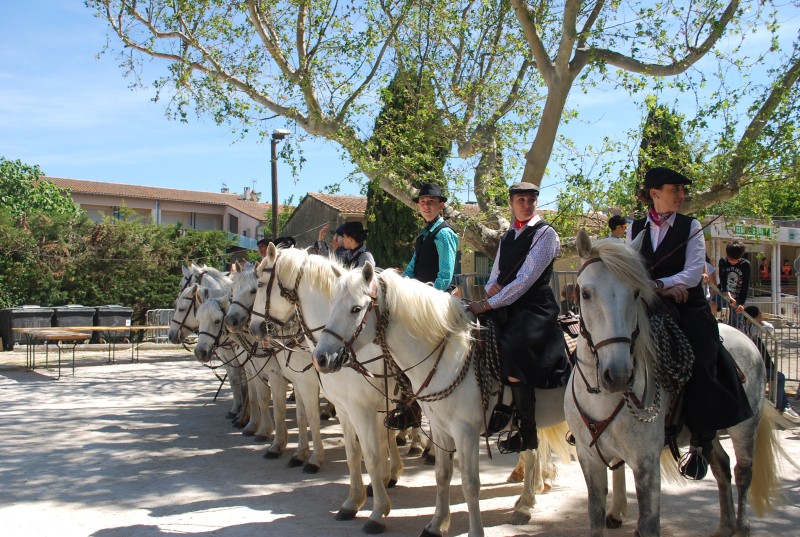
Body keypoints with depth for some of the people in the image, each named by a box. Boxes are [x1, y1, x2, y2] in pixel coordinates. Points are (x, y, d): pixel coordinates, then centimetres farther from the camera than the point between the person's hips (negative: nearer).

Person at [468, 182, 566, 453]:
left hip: (534, 308, -9)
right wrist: (492, 287, -3)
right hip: (506, 307, 9)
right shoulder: (508, 237, 19)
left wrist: (490, 304, -19)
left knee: (512, 349, -30)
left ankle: (527, 434, -18)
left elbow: (526, 278, -15)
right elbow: (495, 275, 22)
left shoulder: (545, 233, -6)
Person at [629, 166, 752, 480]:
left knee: (699, 362, -25)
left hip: (689, 309, -2)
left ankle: (701, 442, -13)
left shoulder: (691, 227, 6)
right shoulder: (636, 229, 12)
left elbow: (693, 272, -7)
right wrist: (662, 289, -15)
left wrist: (660, 284, -23)